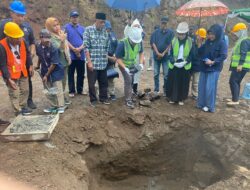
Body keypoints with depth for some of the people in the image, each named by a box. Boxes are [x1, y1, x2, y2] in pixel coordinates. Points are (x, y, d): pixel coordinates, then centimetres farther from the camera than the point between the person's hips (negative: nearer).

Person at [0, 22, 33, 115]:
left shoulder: (22, 41, -13)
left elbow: (27, 54, 7)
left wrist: (30, 66, 5)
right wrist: (9, 79, -25)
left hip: (23, 71, 6)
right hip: (11, 74, -5)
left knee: (25, 90, 18)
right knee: (14, 94, 1)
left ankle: (23, 107, 37)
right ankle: (18, 112, 14)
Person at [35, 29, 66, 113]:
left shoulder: (53, 49, -22)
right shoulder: (38, 46, -5)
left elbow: (53, 64, -19)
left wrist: (46, 75, -15)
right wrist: (38, 66, 21)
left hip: (55, 71, -6)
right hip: (45, 71, 6)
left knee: (57, 89, -3)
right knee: (48, 91, 11)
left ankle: (61, 106, 9)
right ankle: (54, 106, 24)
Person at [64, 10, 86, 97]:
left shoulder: (82, 28, 12)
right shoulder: (66, 27, 1)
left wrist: (80, 48, -12)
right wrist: (74, 50, -13)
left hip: (81, 55, 3)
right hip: (71, 55, -3)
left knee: (81, 73, 9)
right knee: (71, 74, 3)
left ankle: (80, 89, 22)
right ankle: (71, 91, 13)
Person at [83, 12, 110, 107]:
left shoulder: (105, 31, 8)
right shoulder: (88, 30, -5)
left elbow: (107, 47, 12)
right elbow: (86, 47, -9)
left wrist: (106, 59, 8)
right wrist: (89, 62, -13)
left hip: (103, 63, 4)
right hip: (92, 62, -4)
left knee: (103, 82, 12)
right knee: (92, 83, 6)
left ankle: (103, 98, 28)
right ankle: (93, 100, 20)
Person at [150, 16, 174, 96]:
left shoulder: (170, 32, 0)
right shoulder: (156, 32, 4)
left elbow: (170, 44, -4)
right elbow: (153, 43, 0)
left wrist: (163, 53, -10)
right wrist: (158, 53, -11)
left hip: (166, 56, -1)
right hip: (156, 56, 2)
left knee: (166, 74, 1)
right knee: (156, 74, 6)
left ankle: (165, 90, 12)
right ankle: (156, 89, 18)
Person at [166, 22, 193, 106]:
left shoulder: (190, 41, -5)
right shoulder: (174, 40, -4)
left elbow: (191, 55, -1)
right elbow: (171, 53, -1)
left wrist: (185, 62, -18)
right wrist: (173, 62, -19)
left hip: (185, 66, 0)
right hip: (174, 66, 0)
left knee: (183, 83, 8)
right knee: (172, 82, 7)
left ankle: (181, 99, 23)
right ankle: (172, 98, 23)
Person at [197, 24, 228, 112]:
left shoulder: (222, 43, -10)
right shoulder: (207, 42, 7)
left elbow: (223, 56, -16)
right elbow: (200, 52, 7)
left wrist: (213, 62, -23)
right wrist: (200, 42, -4)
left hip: (214, 69, -6)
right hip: (204, 67, 6)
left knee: (210, 87, -4)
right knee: (202, 86, 10)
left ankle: (210, 106, 9)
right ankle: (201, 103, 22)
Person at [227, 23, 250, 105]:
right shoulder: (242, 40, 19)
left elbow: (243, 54, -23)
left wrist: (240, 65, -28)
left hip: (241, 66, -11)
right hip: (238, 66, 11)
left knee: (233, 81, -11)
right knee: (236, 82, 14)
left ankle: (235, 100, -8)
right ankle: (235, 98, 22)